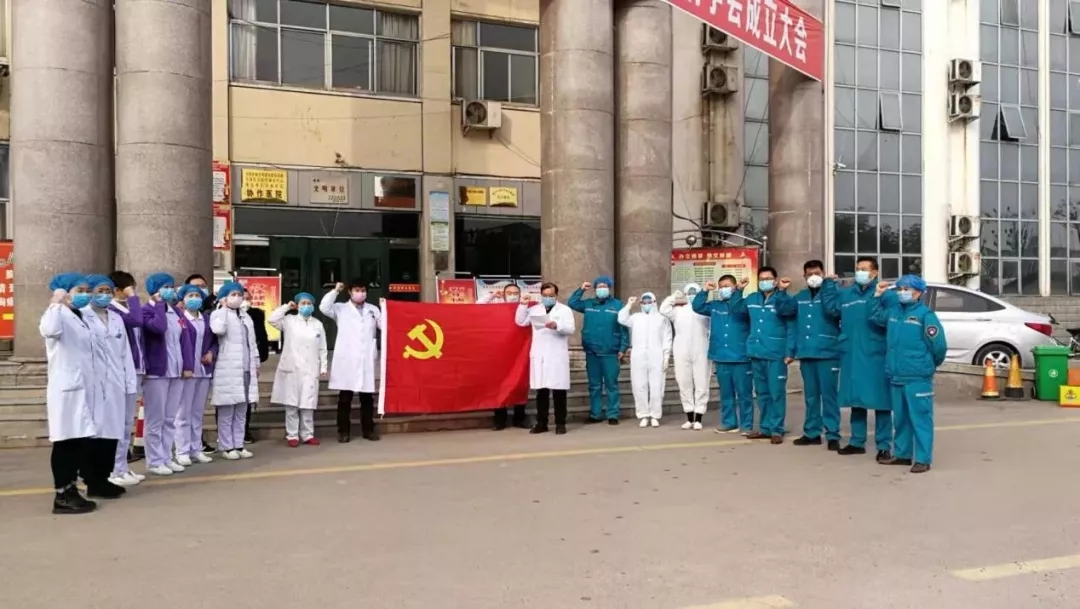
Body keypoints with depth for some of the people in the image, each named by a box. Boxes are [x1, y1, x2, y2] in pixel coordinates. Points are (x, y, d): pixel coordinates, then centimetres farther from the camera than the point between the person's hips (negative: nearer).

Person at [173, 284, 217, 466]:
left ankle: (196, 449, 19)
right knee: (184, 413, 0)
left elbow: (215, 340, 18)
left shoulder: (207, 319, 12)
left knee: (198, 413, 12)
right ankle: (182, 451, 6)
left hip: (204, 370, 6)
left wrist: (212, 353, -1)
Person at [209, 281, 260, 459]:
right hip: (228, 370, -7)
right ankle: (227, 447, 4)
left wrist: (256, 364, 20)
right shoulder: (218, 314, -1)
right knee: (226, 412, -2)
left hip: (246, 369, 7)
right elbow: (218, 330, -25)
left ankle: (238, 445, 16)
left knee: (241, 411, 10)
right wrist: (224, 308, -12)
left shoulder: (246, 316, 19)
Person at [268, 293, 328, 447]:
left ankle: (307, 434, 13)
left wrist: (323, 367, 6)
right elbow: (272, 319, -13)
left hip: (310, 369, 2)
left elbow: (322, 348, 10)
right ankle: (292, 435, 8)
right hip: (292, 368, -2)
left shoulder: (318, 324, 10)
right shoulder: (289, 320, 4)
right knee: (291, 403, 1)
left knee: (308, 404, 5)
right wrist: (286, 307, -4)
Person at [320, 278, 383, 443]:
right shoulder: (340, 308, 8)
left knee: (367, 397, 7)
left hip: (367, 360, 2)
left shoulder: (373, 310, 15)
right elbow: (324, 307, -8)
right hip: (346, 360, -2)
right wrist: (335, 291, -7)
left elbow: (385, 326, 10)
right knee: (345, 398, 1)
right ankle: (344, 431, 8)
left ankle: (368, 430, 16)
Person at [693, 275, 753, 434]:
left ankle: (746, 425, 6)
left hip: (740, 358, -5)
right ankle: (729, 423, 20)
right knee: (726, 393, 11)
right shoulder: (715, 306, 13)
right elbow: (697, 307, 9)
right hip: (721, 358, 5)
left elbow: (737, 309, -22)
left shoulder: (743, 304, -1)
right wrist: (705, 291, 1)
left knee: (744, 393, 0)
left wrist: (739, 291, -29)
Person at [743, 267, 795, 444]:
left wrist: (790, 352, -17)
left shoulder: (784, 299, -6)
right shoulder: (751, 299, 12)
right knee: (762, 393, 13)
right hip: (756, 353, 6)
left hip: (776, 354, -6)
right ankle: (765, 428, 22)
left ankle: (777, 430, 5)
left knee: (776, 393, -3)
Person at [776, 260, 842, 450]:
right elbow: (784, 311, 9)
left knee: (828, 395, -3)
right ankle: (812, 432, 20)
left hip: (827, 353, -5)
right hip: (805, 353, 5)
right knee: (810, 395, 12)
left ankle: (832, 435, 2)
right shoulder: (800, 297, 15)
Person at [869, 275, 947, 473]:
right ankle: (902, 454, 26)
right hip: (896, 376, 7)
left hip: (917, 378, -7)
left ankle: (923, 459, 2)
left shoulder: (926, 315, -9)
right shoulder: (893, 311, 10)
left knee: (920, 418, -3)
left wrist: (932, 364, 6)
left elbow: (938, 345, -9)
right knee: (900, 418, 15)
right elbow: (875, 316, 27)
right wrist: (878, 295, 16)